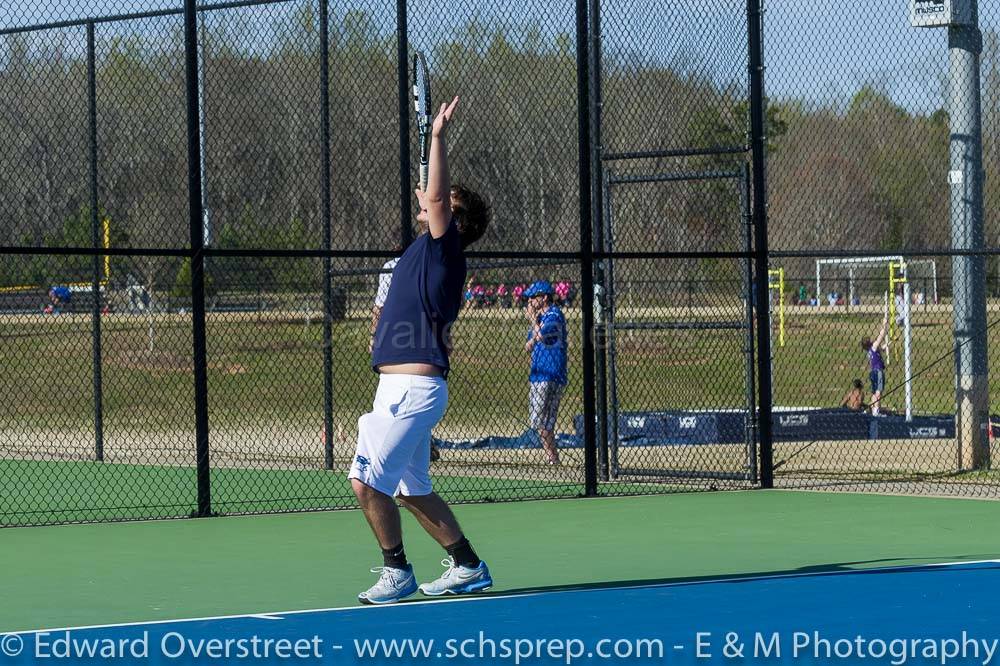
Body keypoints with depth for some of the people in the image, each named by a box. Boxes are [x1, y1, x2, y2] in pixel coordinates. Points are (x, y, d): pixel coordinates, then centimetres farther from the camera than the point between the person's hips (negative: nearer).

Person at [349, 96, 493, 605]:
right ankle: (468, 567, 21)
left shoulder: (443, 247, -8)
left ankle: (396, 572, -3)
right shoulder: (428, 250, 17)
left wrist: (439, 136, -22)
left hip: (413, 386, -10)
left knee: (367, 480, -13)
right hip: (399, 386, 10)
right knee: (412, 490, 14)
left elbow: (438, 196, -21)